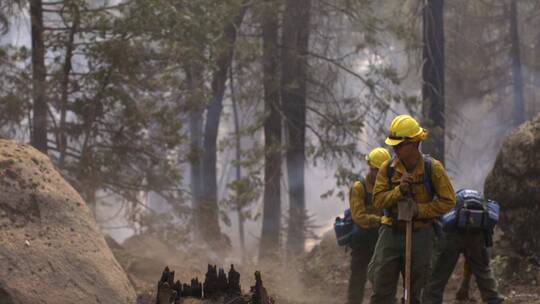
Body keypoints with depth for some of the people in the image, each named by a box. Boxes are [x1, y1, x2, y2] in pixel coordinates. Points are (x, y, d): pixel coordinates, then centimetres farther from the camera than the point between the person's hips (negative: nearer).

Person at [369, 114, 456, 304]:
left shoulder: (432, 168, -8)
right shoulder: (388, 169, -1)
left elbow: (448, 201, -8)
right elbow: (378, 200, -6)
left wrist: (419, 210, -17)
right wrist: (398, 190, -22)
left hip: (420, 234, -1)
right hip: (392, 231, 1)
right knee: (381, 288, -5)